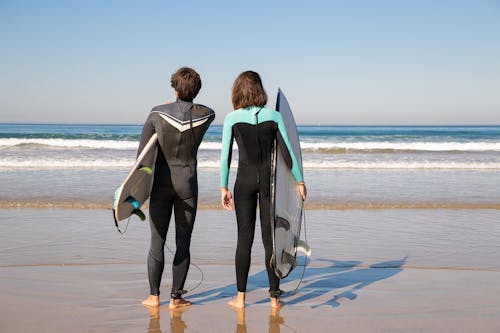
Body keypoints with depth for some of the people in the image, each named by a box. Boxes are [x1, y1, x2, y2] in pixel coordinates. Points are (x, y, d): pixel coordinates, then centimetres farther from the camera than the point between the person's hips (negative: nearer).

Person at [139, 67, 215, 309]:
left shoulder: (158, 114, -9)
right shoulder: (205, 115, -6)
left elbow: (142, 152, -6)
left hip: (162, 184, 0)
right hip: (188, 184, 0)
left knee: (157, 241, 8)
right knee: (183, 243, 6)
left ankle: (154, 296, 15)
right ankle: (176, 297, 9)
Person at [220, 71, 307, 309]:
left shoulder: (232, 118, -1)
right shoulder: (274, 116, 2)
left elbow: (225, 155, -3)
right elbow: (288, 150, 1)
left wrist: (224, 187, 3)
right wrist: (299, 181, 7)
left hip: (245, 180, -1)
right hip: (268, 178, 1)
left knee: (244, 238, 6)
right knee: (270, 237, 6)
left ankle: (240, 297, 11)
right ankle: (274, 297, 9)